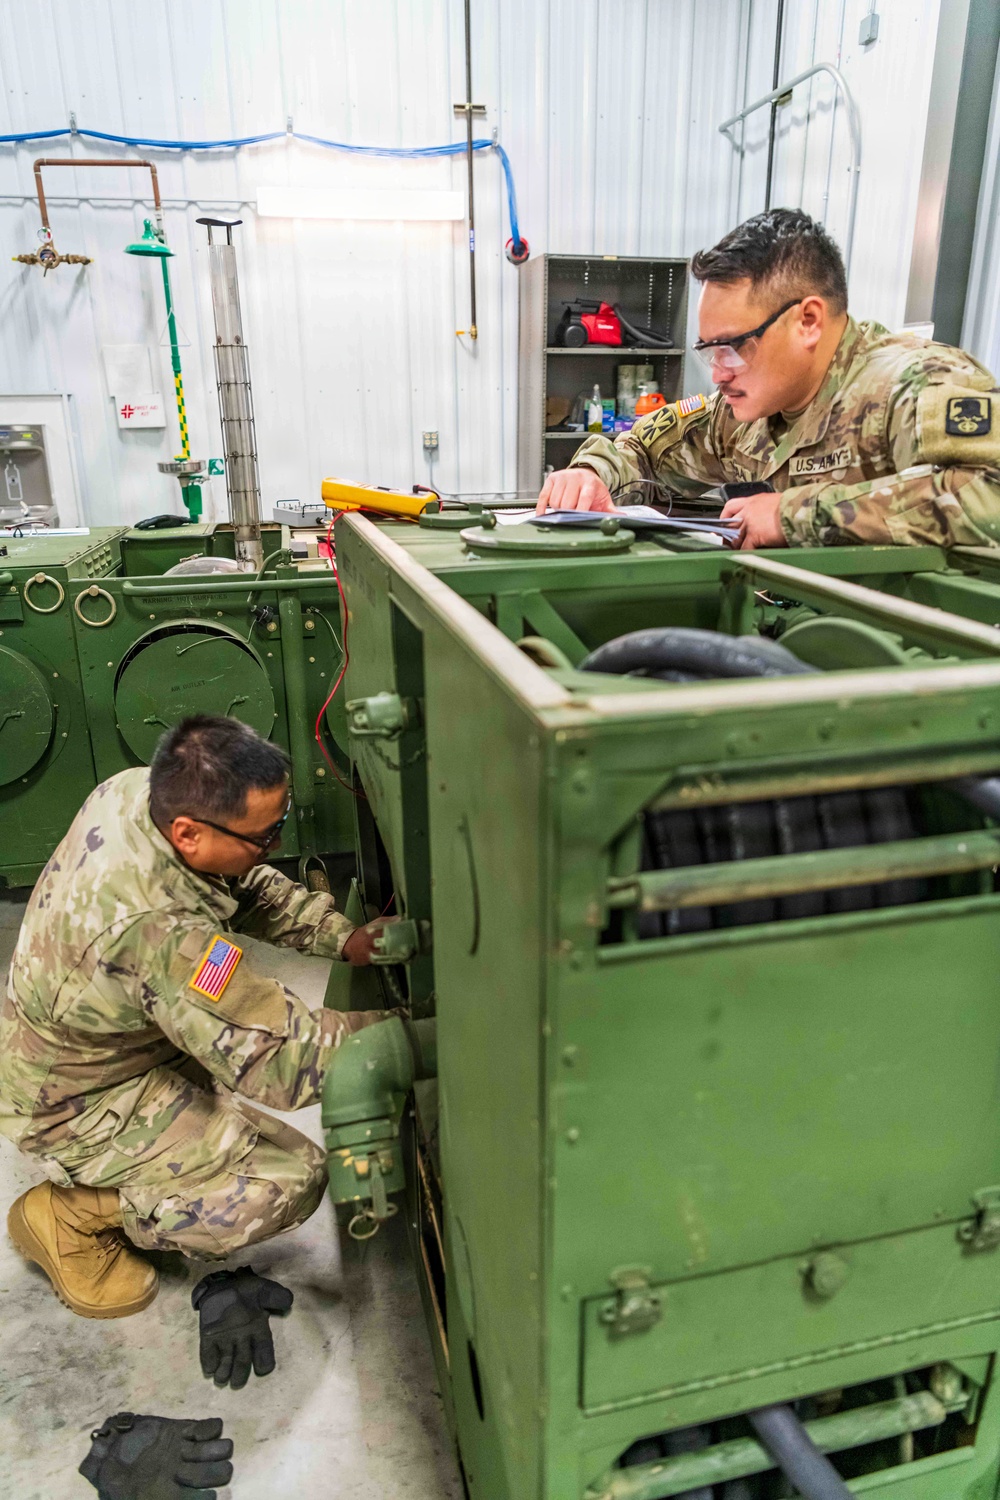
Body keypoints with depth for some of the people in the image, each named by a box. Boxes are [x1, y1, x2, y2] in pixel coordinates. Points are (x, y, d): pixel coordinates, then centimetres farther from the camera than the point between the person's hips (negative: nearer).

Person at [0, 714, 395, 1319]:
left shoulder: (139, 790, -17)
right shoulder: (160, 933, -41)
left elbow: (249, 886, -3)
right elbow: (292, 1063, -35)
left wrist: (344, 937, -15)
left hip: (62, 1040, 8)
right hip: (72, 1102, -8)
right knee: (292, 1179, -12)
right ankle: (72, 1214, 3)